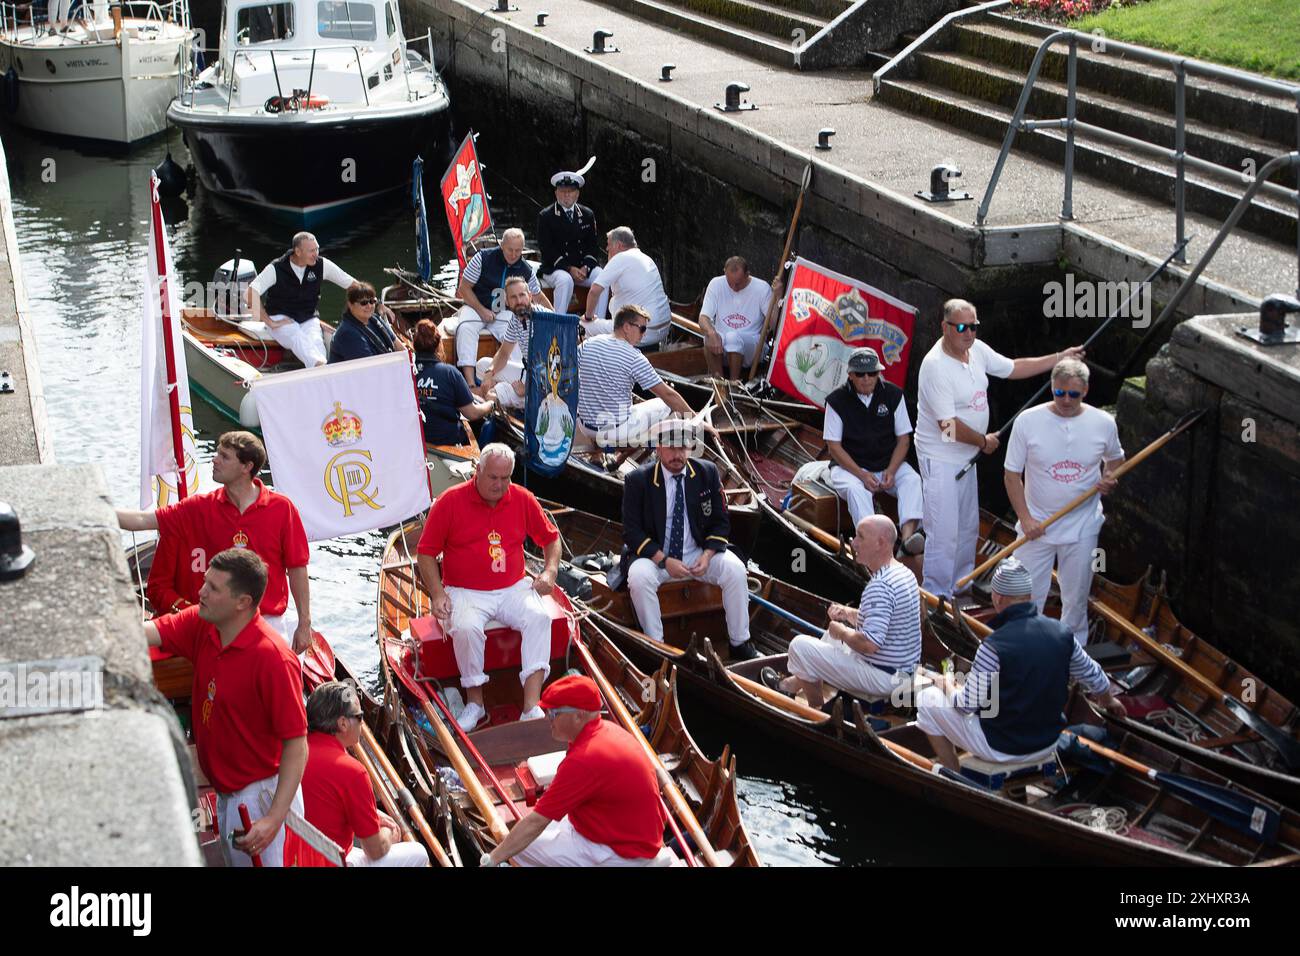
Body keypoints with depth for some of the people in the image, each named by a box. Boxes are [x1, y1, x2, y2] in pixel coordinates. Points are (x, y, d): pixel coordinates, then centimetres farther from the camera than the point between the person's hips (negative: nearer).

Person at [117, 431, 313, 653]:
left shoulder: (281, 508, -7)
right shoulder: (202, 508, 0)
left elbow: (297, 568, -4)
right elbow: (142, 520, -1)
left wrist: (304, 625, -4)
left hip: (271, 622, -2)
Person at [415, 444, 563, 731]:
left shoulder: (523, 499, 5)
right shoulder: (450, 501, -4)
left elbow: (550, 537, 18)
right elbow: (426, 552, -1)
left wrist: (550, 571, 0)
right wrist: (437, 594, -12)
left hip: (513, 589, 3)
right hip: (466, 593, -2)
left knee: (539, 617, -27)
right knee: (466, 627, -34)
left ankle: (531, 707, -32)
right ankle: (474, 702, -13)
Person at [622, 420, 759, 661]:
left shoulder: (707, 473, -1)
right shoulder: (638, 480, -9)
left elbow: (720, 523, 4)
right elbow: (632, 532, -9)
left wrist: (707, 556, -15)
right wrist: (664, 561, -22)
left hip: (699, 552, 2)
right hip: (655, 555, -2)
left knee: (735, 569, -22)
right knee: (639, 576, -33)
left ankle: (739, 643, -8)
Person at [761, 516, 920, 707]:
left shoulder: (880, 587, -27)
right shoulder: (905, 573, 4)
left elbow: (869, 644, -32)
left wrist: (841, 632, -13)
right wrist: (850, 614, 7)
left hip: (882, 678, -10)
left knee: (800, 646, -2)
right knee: (836, 630, 31)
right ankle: (793, 684, 44)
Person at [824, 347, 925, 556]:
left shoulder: (893, 395, 1)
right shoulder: (837, 400, -5)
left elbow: (903, 439, 4)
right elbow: (834, 446, -6)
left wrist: (891, 471, -13)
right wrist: (862, 475, -18)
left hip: (889, 464, 2)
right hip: (849, 466, -2)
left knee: (913, 480, -27)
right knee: (855, 489, -34)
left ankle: (908, 533, -47)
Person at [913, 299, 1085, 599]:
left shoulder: (977, 350, 0)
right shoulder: (935, 365, -26)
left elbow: (1014, 368, 16)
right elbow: (948, 425, -26)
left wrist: (1061, 358, 13)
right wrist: (984, 441, -12)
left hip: (966, 456, 9)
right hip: (940, 459, -9)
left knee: (968, 529, 20)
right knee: (944, 534, -8)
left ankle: (961, 588, 36)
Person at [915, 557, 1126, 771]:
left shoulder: (994, 646, -26)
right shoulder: (1062, 633, -9)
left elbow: (967, 706, -19)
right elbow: (1095, 678, 6)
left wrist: (948, 686, 4)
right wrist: (1109, 701, 29)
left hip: (1002, 749, -6)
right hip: (1047, 745, 6)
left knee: (927, 699, 9)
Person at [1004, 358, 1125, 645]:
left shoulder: (1103, 423, -5)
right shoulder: (1028, 421, -10)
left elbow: (1115, 458, 16)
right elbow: (1012, 475, -5)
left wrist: (1108, 477, -7)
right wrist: (1025, 519, -13)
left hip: (1082, 528, 2)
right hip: (1037, 526, -1)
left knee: (1076, 598, 13)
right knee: (1028, 598, 3)